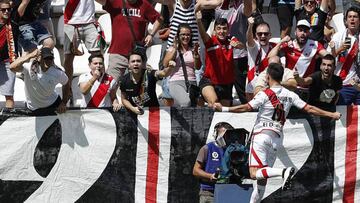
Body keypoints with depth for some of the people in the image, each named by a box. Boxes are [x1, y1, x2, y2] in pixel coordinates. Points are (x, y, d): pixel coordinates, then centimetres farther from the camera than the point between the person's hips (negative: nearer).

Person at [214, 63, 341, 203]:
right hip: (277, 137, 7)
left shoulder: (265, 94, -9)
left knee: (255, 173, -16)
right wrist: (331, 115, 17)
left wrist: (223, 109, -9)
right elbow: (309, 109, 6)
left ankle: (284, 172, -33)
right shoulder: (290, 95, 6)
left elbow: (247, 108, -14)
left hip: (262, 135, -6)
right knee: (262, 177, 12)